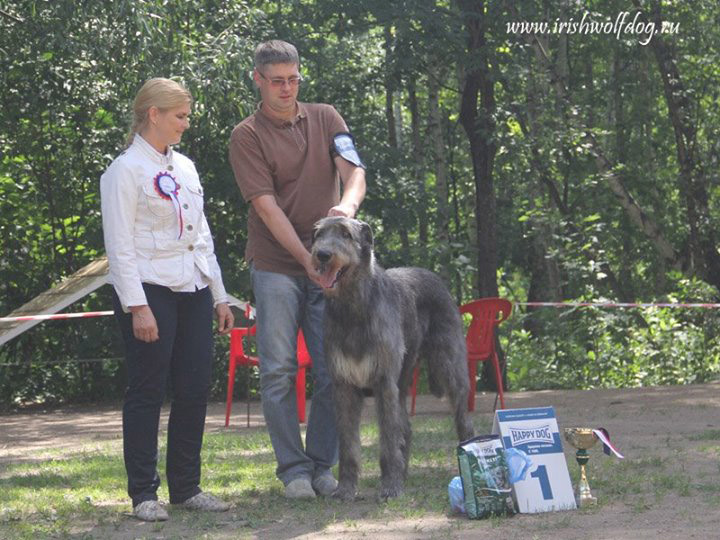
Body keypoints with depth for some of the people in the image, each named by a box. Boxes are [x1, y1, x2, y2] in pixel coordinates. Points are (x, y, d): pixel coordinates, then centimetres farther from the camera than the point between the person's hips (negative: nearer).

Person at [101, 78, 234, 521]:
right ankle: (144, 493, 3)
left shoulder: (185, 167, 15)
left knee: (195, 390, 5)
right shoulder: (126, 170, -7)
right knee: (148, 393, -3)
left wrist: (219, 296, 15)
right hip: (151, 291, -7)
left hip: (193, 291, 7)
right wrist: (137, 306, -17)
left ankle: (186, 486, 13)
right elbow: (120, 245, -11)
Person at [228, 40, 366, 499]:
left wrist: (348, 204, -27)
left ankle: (323, 465, 10)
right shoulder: (247, 136, -2)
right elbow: (267, 206, -10)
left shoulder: (325, 119, 10)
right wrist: (306, 259, -18)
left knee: (332, 369, 1)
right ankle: (293, 469, 1)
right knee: (279, 370, -5)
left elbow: (354, 171, -3)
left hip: (328, 263, 3)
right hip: (276, 265, -3)